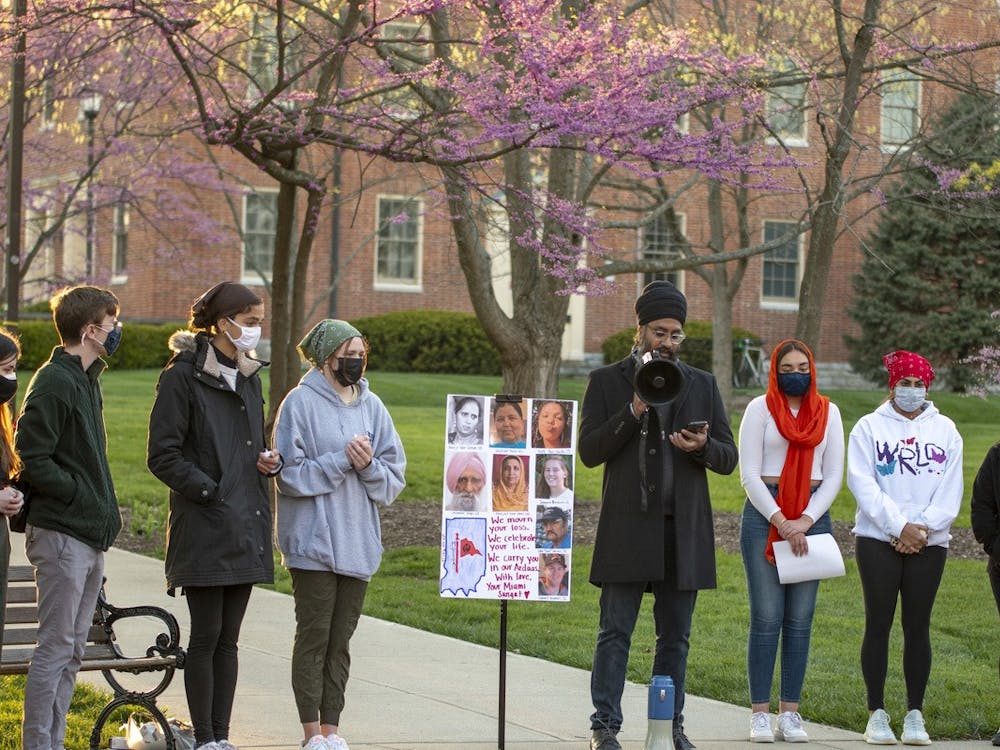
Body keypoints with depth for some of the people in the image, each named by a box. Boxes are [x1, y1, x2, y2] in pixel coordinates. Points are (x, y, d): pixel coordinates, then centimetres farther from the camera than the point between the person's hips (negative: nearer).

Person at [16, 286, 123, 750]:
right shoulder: (54, 382, -13)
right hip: (62, 534, -9)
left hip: (91, 537, 9)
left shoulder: (86, 381, 17)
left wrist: (105, 508, 10)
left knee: (71, 649, 12)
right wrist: (86, 498, -16)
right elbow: (32, 460, -18)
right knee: (55, 646, -7)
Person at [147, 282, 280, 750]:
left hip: (246, 526, 7)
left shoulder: (249, 378, 16)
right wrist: (209, 491, -15)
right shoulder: (183, 377, -7)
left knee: (228, 639, 9)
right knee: (206, 636, -4)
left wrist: (268, 462, 5)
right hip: (205, 529, -7)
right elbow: (162, 455, -10)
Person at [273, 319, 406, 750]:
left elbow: (394, 479, 8)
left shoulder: (372, 406, 9)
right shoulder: (301, 403, -5)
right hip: (313, 542, -5)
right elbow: (290, 474, -11)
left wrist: (369, 465, -12)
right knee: (314, 635, -2)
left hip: (358, 543, 5)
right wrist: (341, 460, -16)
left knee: (340, 640, 9)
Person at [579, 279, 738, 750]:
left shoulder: (702, 385, 13)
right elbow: (589, 451, -4)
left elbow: (728, 459, 11)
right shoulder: (607, 381, 5)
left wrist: (703, 447, -12)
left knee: (675, 635, 7)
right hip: (628, 527, -3)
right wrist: (635, 410, -14)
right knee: (616, 631, -2)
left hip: (684, 530, 3)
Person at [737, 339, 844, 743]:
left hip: (812, 516, 3)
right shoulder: (760, 408, 2)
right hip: (764, 513, -3)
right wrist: (781, 522, -11)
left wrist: (805, 521, -6)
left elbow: (833, 475, 8)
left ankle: (790, 712, 6)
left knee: (800, 619, 1)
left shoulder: (827, 412, 10)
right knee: (766, 617, -6)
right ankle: (760, 713, -1)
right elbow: (749, 473, -3)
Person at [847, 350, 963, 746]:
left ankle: (914, 714, 7)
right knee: (878, 623, -2)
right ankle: (877, 714, 3)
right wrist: (899, 527, -14)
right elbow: (863, 484, -6)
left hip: (929, 544, 2)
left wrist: (924, 528, -10)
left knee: (918, 626, 2)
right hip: (878, 540, -2)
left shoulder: (945, 431, 10)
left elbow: (951, 490, 4)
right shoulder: (869, 427, 4)